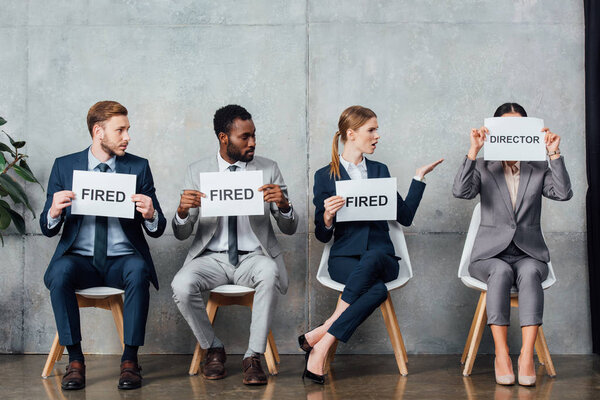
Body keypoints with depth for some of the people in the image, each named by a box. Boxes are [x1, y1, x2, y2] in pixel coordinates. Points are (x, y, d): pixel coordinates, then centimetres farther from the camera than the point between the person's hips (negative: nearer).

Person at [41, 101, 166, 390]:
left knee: (138, 270, -33)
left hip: (123, 260, 0)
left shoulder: (138, 167, 5)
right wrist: (54, 212, -19)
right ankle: (75, 360, -19)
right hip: (80, 258, 1)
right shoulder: (64, 166, 6)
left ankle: (129, 360, -23)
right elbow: (47, 229, 5)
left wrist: (150, 216, -21)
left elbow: (157, 230, 3)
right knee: (60, 271, -32)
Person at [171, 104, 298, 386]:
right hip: (211, 257, 1)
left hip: (254, 257, -1)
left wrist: (283, 204, -21)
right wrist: (183, 210, -22)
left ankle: (253, 357, -20)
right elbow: (181, 234, 2)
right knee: (181, 286, -29)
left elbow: (289, 229, 2)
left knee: (269, 273, -35)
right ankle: (213, 349, -2)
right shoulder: (197, 172, 3)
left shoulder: (268, 169, 3)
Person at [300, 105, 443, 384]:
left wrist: (419, 178, 12)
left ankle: (320, 337, -35)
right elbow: (323, 236, 5)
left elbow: (405, 217, 14)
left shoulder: (380, 171, 19)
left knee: (370, 259, -37)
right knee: (377, 289, -36)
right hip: (344, 256, -2)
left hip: (380, 255, 3)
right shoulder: (324, 176, 7)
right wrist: (327, 217, -17)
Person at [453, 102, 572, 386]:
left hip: (529, 253, 1)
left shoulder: (538, 169, 14)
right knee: (501, 271, -35)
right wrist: (473, 150, -18)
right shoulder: (483, 168, 10)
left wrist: (554, 154, -12)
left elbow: (563, 193, -5)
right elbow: (460, 192, -11)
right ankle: (501, 355, -35)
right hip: (491, 254, -1)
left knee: (529, 271, -34)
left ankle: (527, 356, -39)